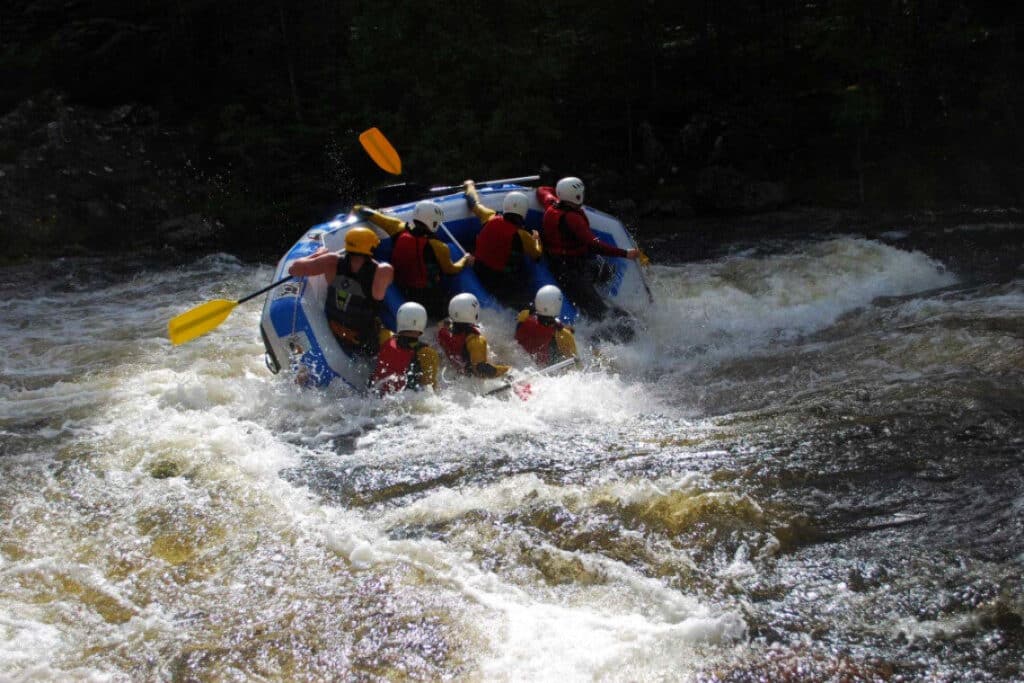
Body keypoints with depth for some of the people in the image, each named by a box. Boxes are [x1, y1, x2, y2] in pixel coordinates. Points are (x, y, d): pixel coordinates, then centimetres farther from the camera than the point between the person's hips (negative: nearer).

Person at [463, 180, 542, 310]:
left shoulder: (490, 218, -8)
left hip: (480, 275, 5)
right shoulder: (522, 236, -17)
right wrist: (536, 239, 21)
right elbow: (537, 255, 0)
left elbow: (474, 203, 11)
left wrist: (469, 185, 32)